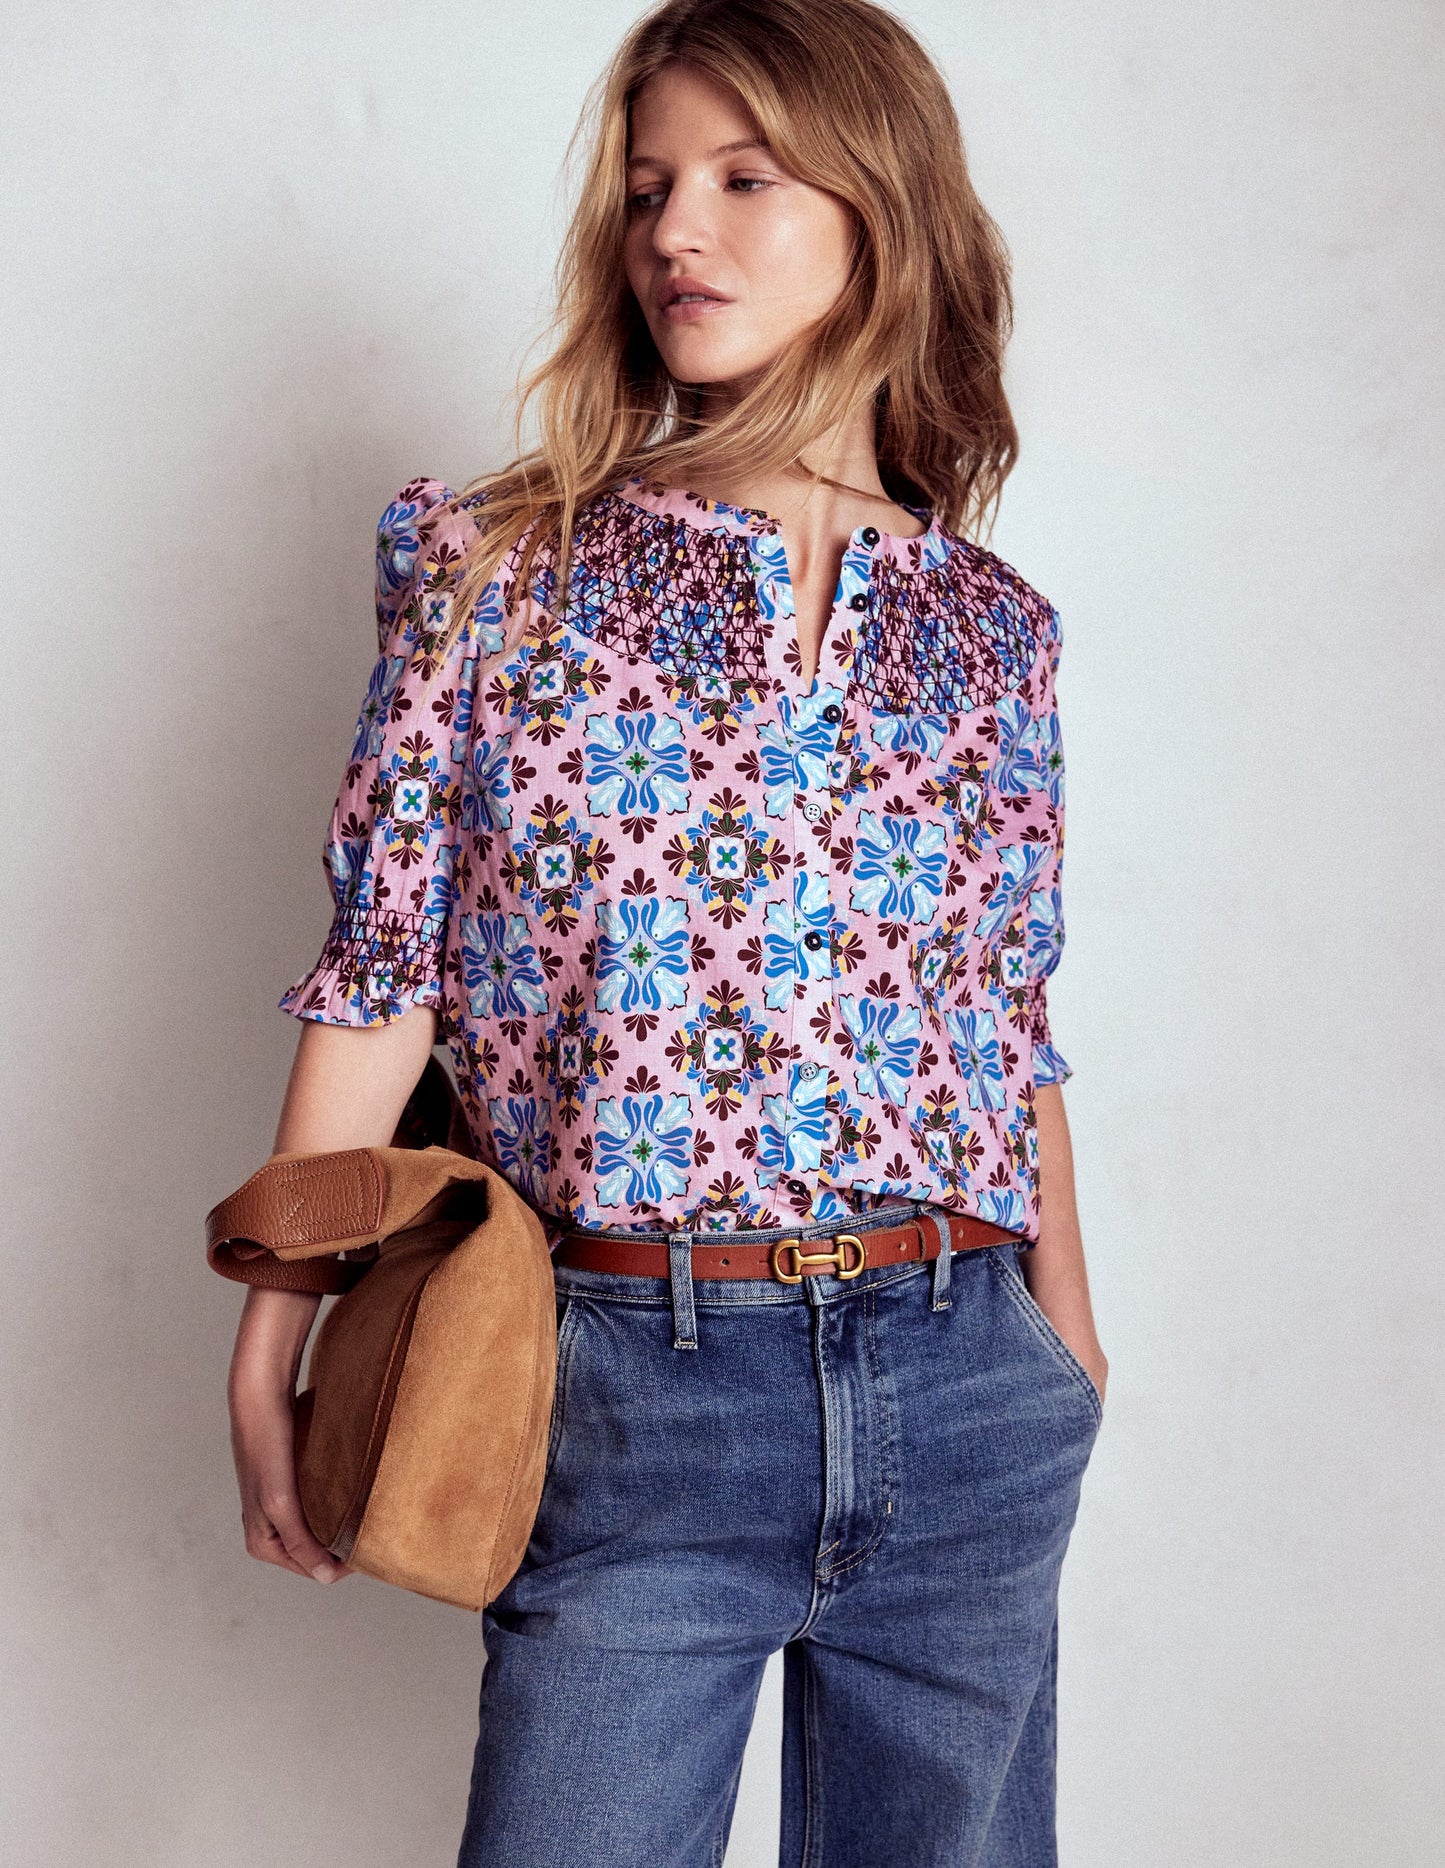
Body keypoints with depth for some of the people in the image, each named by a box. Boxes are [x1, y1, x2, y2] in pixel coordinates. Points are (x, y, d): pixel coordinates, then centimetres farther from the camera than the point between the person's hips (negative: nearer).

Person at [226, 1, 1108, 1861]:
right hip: (637, 1381, -2)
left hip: (964, 1389, 3)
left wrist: (1071, 1343, 15)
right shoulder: (504, 570, 0)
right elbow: (382, 970, -1)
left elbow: (1013, 1012, 12)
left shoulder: (989, 623, 7)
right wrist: (268, 1353, -4)